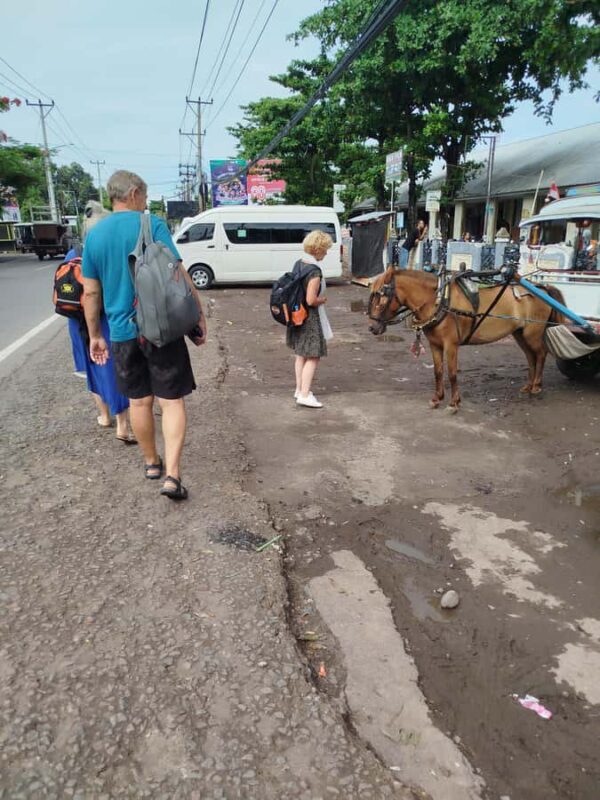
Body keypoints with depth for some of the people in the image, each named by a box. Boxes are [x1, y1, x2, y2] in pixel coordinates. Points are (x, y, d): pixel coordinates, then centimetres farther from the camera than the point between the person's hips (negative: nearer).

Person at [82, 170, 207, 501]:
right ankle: (172, 474, -7)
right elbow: (178, 274, -12)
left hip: (122, 332, 4)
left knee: (139, 401, 16)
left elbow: (91, 292, 10)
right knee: (171, 401, 1)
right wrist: (199, 315, -4)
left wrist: (95, 335, 19)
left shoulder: (94, 235, 8)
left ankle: (152, 463, 30)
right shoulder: (152, 225, -6)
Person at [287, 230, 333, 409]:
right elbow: (311, 300, -27)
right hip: (310, 317, -9)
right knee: (313, 356, -1)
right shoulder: (315, 271, -22)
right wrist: (323, 299, -8)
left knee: (301, 354, 20)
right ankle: (305, 395, -1)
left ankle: (299, 389, 31)